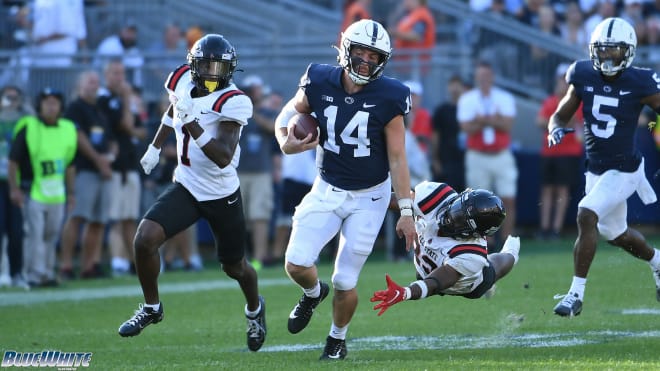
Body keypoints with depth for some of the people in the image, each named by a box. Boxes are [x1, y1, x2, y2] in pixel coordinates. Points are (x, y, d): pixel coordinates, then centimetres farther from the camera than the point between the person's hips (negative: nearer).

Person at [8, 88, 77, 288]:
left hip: (57, 194, 5)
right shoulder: (28, 128, -6)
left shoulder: (68, 129, 9)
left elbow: (70, 165, 17)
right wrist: (14, 188, -9)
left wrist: (70, 192, 17)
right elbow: (13, 161, -4)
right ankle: (35, 274, -7)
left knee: (52, 234, 9)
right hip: (33, 193, -5)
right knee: (34, 234, -9)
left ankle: (47, 273, 18)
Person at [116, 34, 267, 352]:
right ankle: (151, 308, 6)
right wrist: (155, 147, 21)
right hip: (186, 188, 4)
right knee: (144, 240, -17)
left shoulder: (232, 103, -24)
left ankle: (255, 309, 49)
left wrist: (191, 124, -41)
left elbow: (223, 158, -34)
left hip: (222, 195, -4)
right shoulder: (183, 80, -7)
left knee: (235, 267, 15)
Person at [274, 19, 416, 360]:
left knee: (345, 282, -1)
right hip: (328, 189, 2)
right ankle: (313, 293, 28)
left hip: (369, 197, -2)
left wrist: (406, 211, -12)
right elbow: (288, 114, 8)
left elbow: (397, 158, -11)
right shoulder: (320, 83, -11)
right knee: (296, 264, -10)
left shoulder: (388, 98, -17)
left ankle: (338, 337, 29)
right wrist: (286, 142, -14)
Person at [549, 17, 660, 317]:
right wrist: (556, 129, -15)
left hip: (624, 169, -6)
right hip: (596, 168, 6)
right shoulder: (583, 77, -3)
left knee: (586, 216, -23)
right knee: (614, 233, 21)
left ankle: (576, 294, -17)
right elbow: (561, 115, 7)